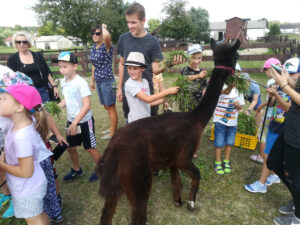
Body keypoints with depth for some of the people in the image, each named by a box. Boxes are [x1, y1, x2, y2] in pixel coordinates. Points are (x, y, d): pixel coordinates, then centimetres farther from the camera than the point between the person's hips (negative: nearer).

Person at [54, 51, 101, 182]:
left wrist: (75, 123, -26)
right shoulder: (63, 82, 2)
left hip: (84, 121, -7)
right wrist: (57, 106, -4)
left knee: (90, 148, 5)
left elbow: (87, 105, -25)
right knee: (70, 147, 17)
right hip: (71, 120, 7)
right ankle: (76, 170, 40)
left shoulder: (81, 83, -21)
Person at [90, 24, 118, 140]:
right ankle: (112, 127, 34)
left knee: (111, 108, 2)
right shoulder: (94, 47, 10)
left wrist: (103, 27, -17)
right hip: (98, 81, 8)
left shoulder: (106, 46, -14)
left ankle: (113, 133, 14)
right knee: (106, 107, 18)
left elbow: (107, 36, -38)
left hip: (107, 80, -8)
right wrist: (92, 80, 20)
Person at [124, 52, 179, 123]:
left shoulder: (145, 82, 4)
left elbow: (149, 103, 8)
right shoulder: (129, 84, -17)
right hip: (135, 121, -6)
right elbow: (147, 99, -25)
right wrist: (168, 91, -23)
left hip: (147, 119, 6)